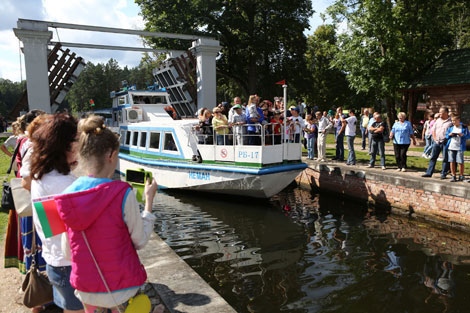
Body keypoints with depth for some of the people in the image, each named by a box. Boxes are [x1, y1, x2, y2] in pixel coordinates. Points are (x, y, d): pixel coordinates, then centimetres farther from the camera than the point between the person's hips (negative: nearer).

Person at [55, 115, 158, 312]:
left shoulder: (67, 195, -8)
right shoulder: (123, 194, -22)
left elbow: (70, 249, 1)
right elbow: (140, 241, -11)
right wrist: (149, 199, -5)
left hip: (86, 290, 4)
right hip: (122, 290, -4)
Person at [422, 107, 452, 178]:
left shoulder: (450, 121, -5)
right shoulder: (438, 120, 12)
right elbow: (433, 130, 16)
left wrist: (447, 140, -12)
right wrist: (435, 139, 6)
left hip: (445, 142, -5)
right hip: (437, 142, 5)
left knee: (445, 159, 2)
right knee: (433, 157, 6)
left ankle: (443, 174, 9)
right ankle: (429, 173, 10)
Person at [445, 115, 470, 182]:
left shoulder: (464, 127, 2)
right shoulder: (450, 127, 11)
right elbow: (446, 136, 16)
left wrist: (462, 135, -15)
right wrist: (449, 135, -5)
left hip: (460, 147, -3)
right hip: (451, 147, 3)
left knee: (460, 162, -2)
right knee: (452, 161, 3)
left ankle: (461, 176, 13)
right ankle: (453, 176, 12)